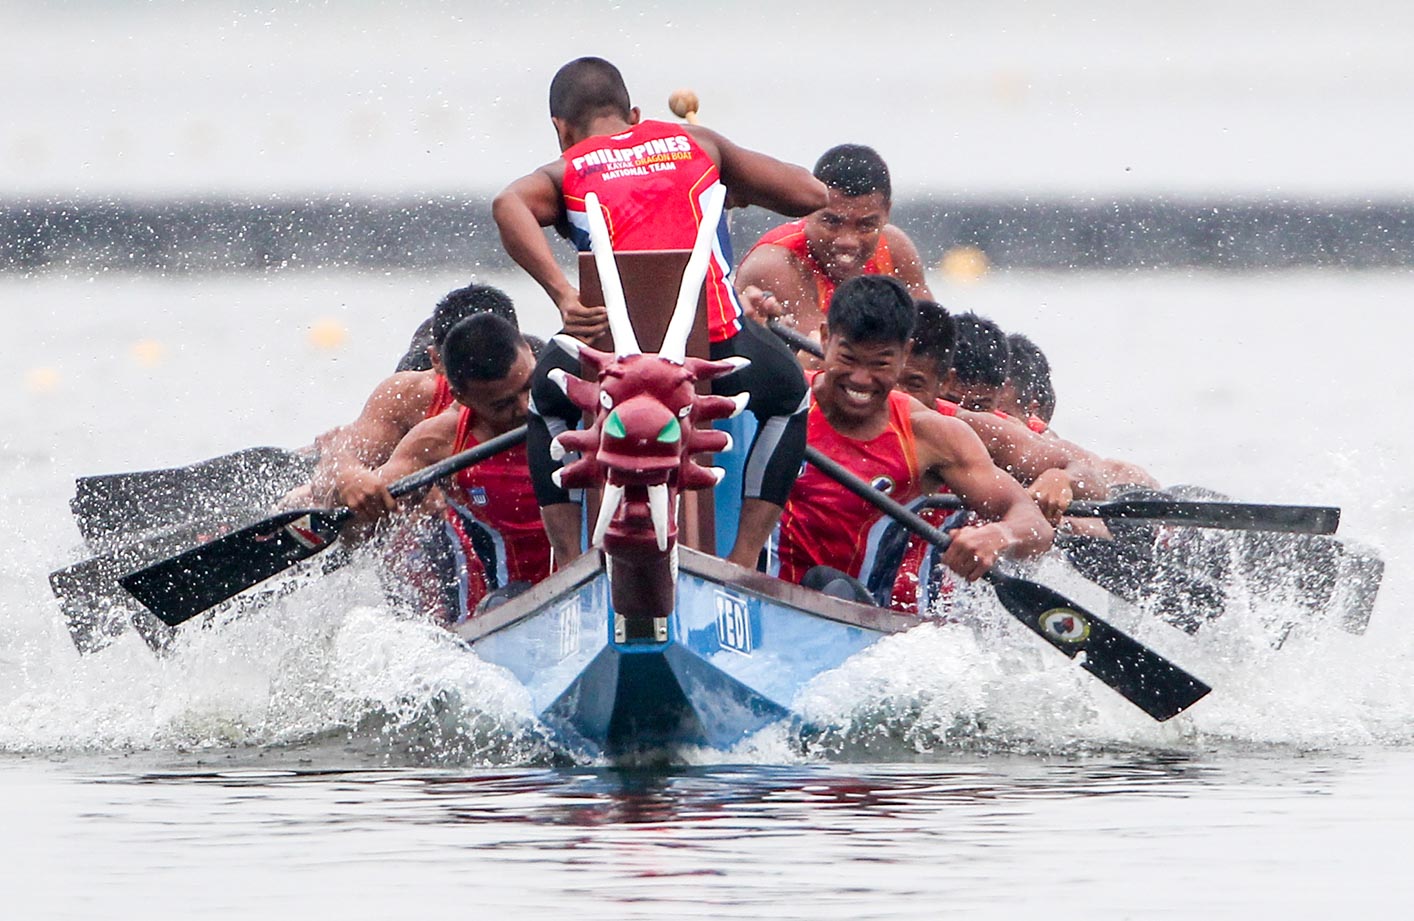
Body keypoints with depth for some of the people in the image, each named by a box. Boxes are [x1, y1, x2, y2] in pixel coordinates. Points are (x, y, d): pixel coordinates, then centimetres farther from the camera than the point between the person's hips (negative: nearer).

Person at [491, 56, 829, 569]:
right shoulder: (696, 143, 27)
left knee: (550, 400, 36)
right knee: (786, 396, 35)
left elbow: (509, 206, -4)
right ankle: (742, 562, 23)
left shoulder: (563, 173, 21)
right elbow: (812, 195, 26)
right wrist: (737, 189, 45)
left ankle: (570, 563, 24)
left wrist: (562, 295, -12)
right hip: (717, 348, 0)